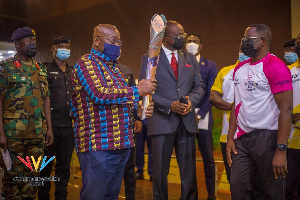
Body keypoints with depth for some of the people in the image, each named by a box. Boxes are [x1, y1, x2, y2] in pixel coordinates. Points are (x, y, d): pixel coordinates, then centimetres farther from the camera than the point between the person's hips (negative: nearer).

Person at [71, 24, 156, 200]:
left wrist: (138, 109, 5)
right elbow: (100, 94, -21)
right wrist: (137, 91, -14)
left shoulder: (114, 68, 20)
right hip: (98, 146, -8)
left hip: (122, 145, 8)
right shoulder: (86, 63, -6)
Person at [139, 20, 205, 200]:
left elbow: (199, 86, 12)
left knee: (189, 172, 11)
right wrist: (169, 105, -17)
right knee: (160, 173, 7)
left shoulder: (190, 59, 13)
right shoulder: (149, 59, 1)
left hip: (187, 121, 4)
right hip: (162, 122, -3)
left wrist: (191, 100, -9)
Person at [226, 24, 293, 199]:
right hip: (242, 138, 7)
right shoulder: (240, 68, 13)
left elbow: (286, 109, -16)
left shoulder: (275, 66, -11)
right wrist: (230, 138, 12)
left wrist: (281, 150, -20)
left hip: (267, 138, -6)